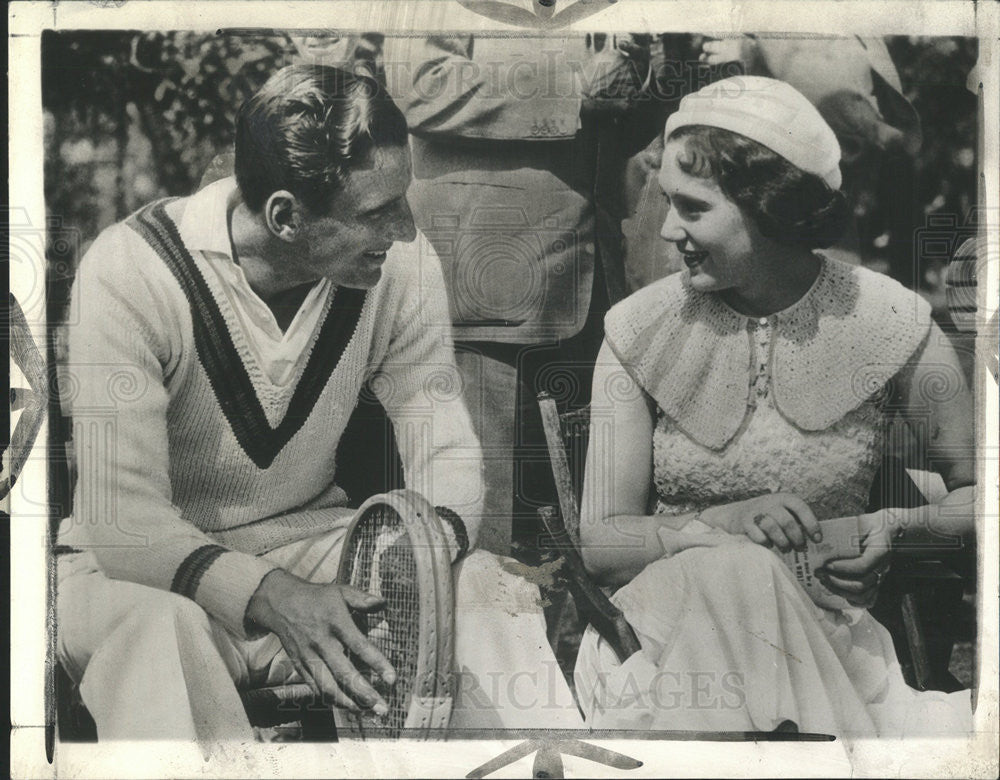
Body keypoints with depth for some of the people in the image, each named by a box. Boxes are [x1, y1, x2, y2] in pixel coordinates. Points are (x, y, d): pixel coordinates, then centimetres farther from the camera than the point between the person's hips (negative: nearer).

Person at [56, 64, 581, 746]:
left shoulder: (401, 263, -11)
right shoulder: (129, 273, -23)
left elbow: (445, 448, -6)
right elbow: (123, 519, -25)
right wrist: (268, 596, -41)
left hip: (313, 540, 3)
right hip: (147, 564, -3)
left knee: (492, 589, -21)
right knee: (151, 628, -38)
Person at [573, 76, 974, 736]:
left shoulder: (892, 324, -3)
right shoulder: (641, 330, -2)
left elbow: (976, 491, 8)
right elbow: (601, 542, -2)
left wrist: (899, 527, -14)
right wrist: (724, 522, -20)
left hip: (823, 642, 0)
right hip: (664, 620, 0)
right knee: (734, 572, -33)